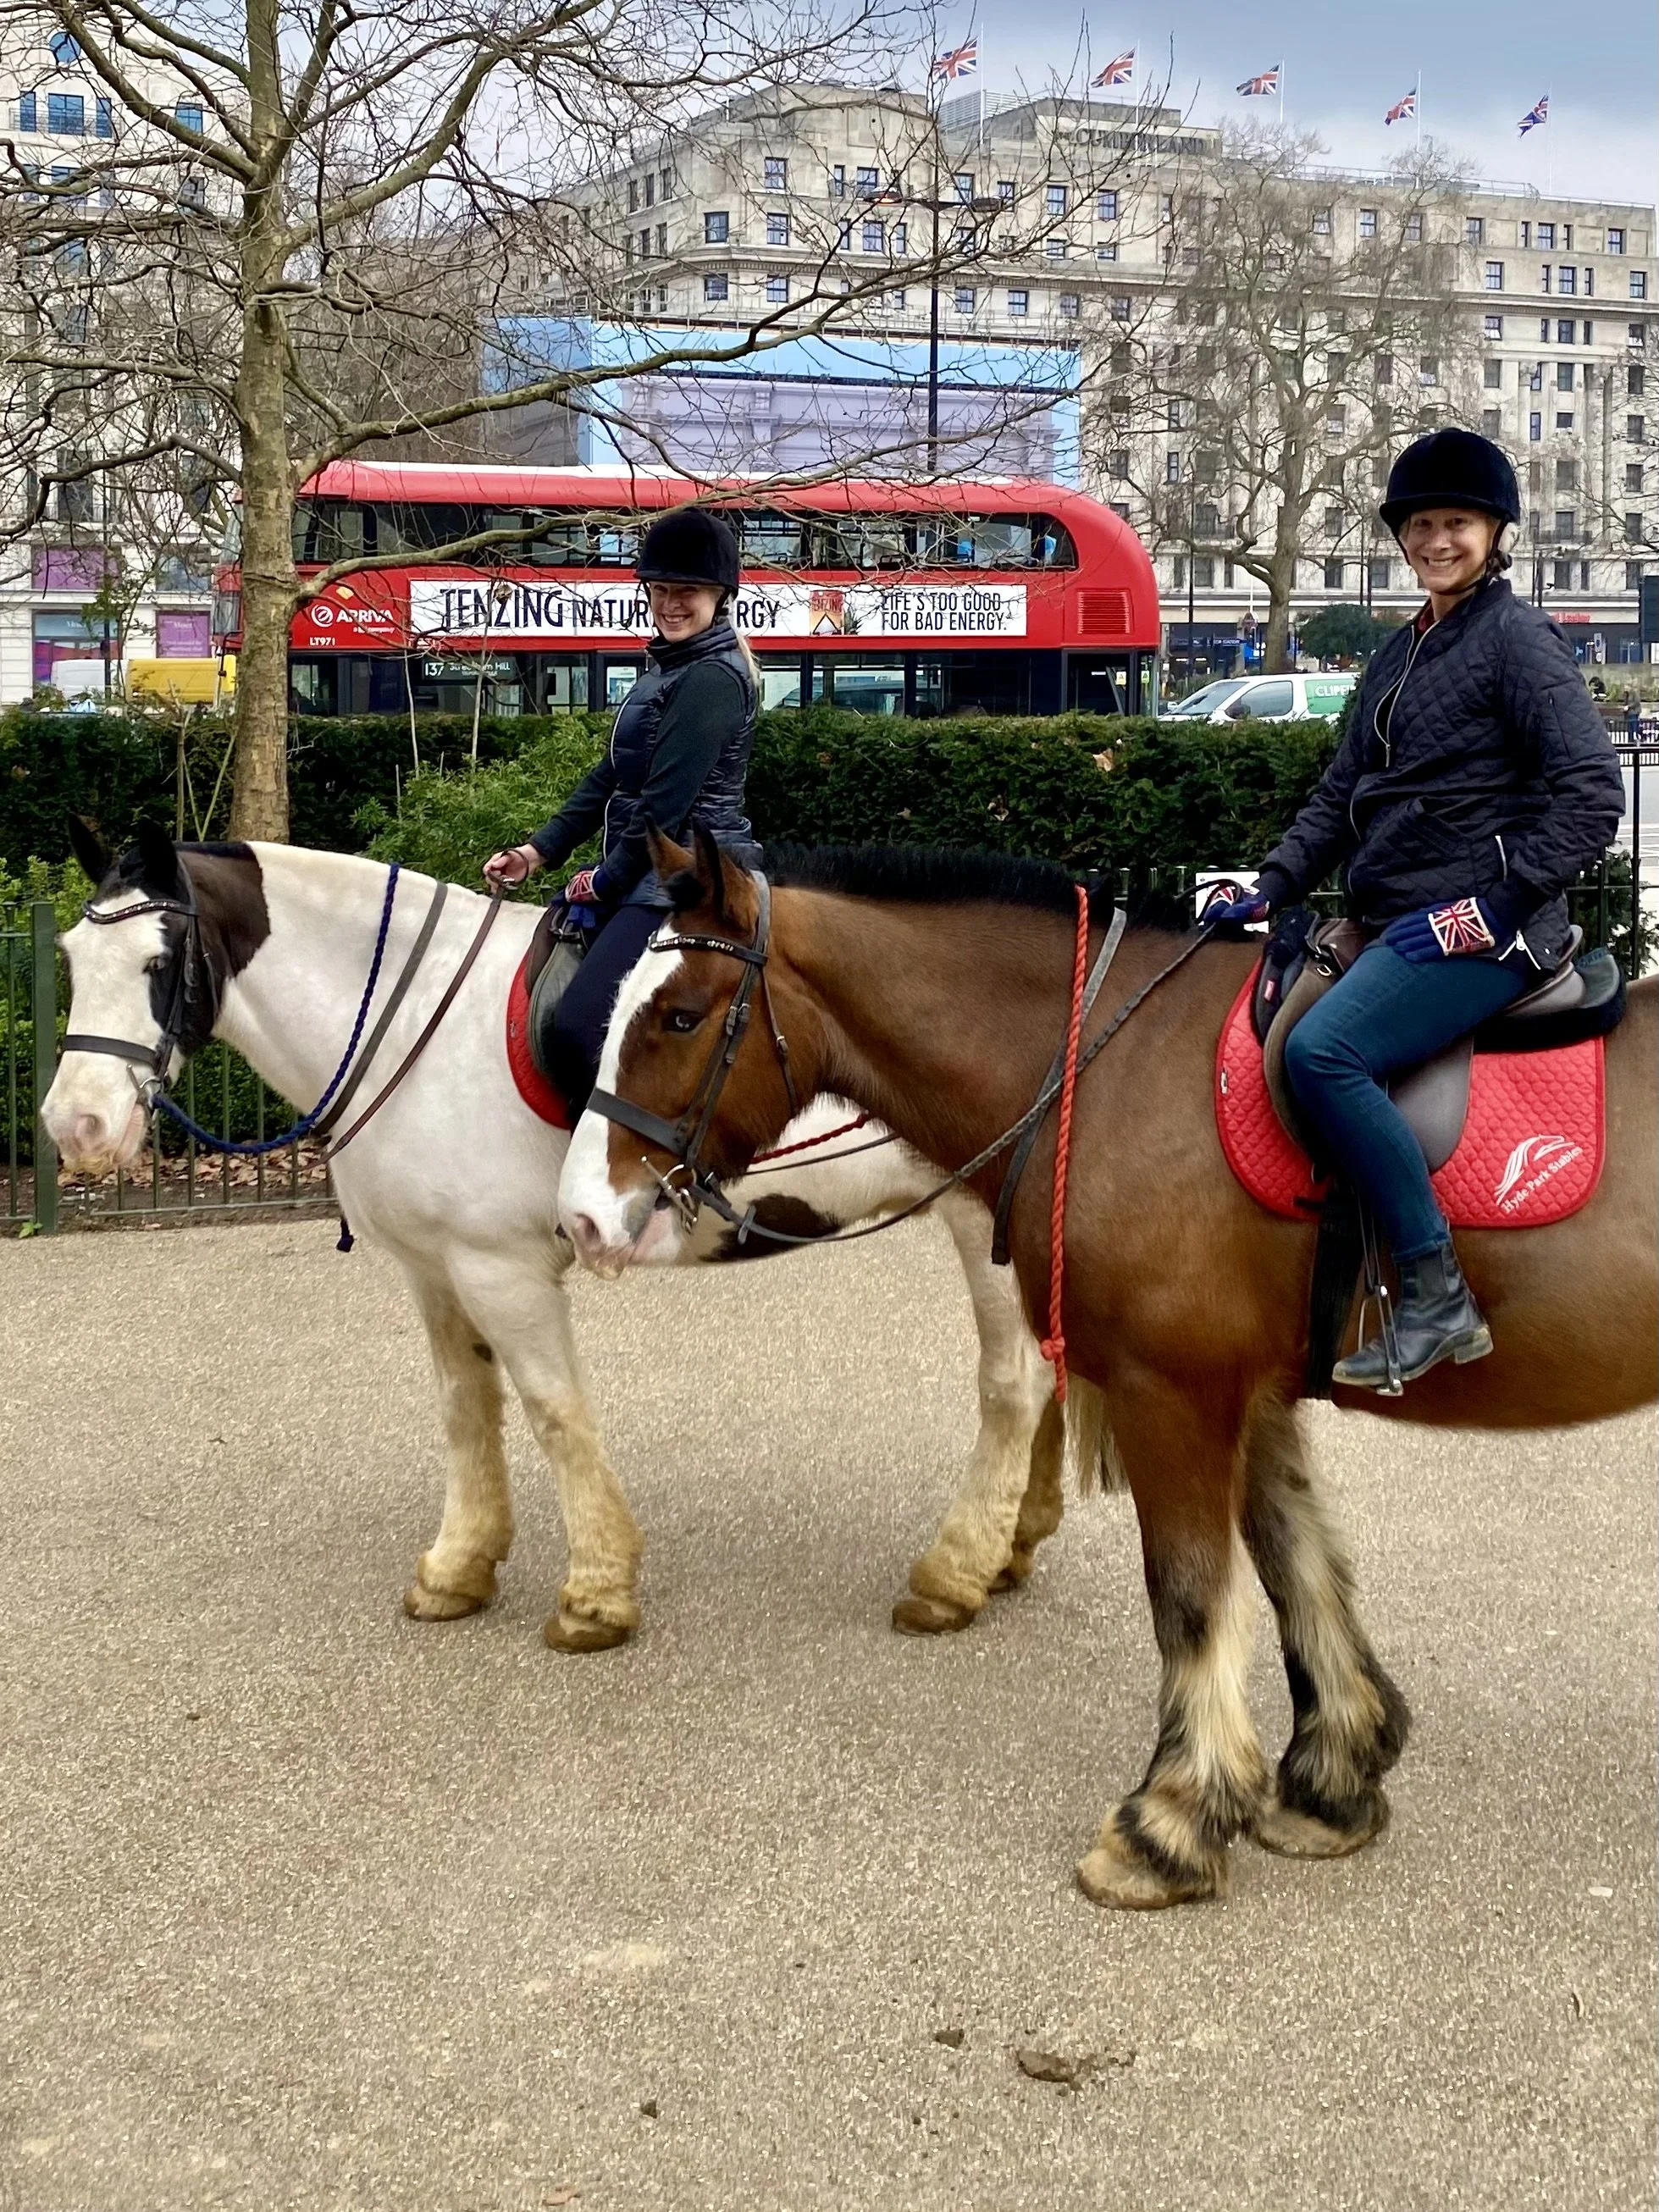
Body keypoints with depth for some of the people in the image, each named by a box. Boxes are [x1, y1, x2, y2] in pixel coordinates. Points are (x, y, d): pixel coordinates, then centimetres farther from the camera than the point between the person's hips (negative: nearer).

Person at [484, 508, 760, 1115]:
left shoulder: (713, 679, -15)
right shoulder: (671, 668, 18)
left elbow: (666, 803, -18)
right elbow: (612, 776, 19)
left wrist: (606, 880, -8)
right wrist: (539, 851, 10)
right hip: (650, 876, 11)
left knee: (574, 1030, -25)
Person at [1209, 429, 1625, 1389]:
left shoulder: (1519, 637, -7)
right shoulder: (1401, 655, 18)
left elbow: (1592, 795, -15)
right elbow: (1343, 794, 21)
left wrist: (1495, 907, -19)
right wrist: (1270, 891, 7)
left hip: (1484, 932, -10)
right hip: (1395, 928, 10)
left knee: (1322, 1049, -28)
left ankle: (1439, 1295, -22)